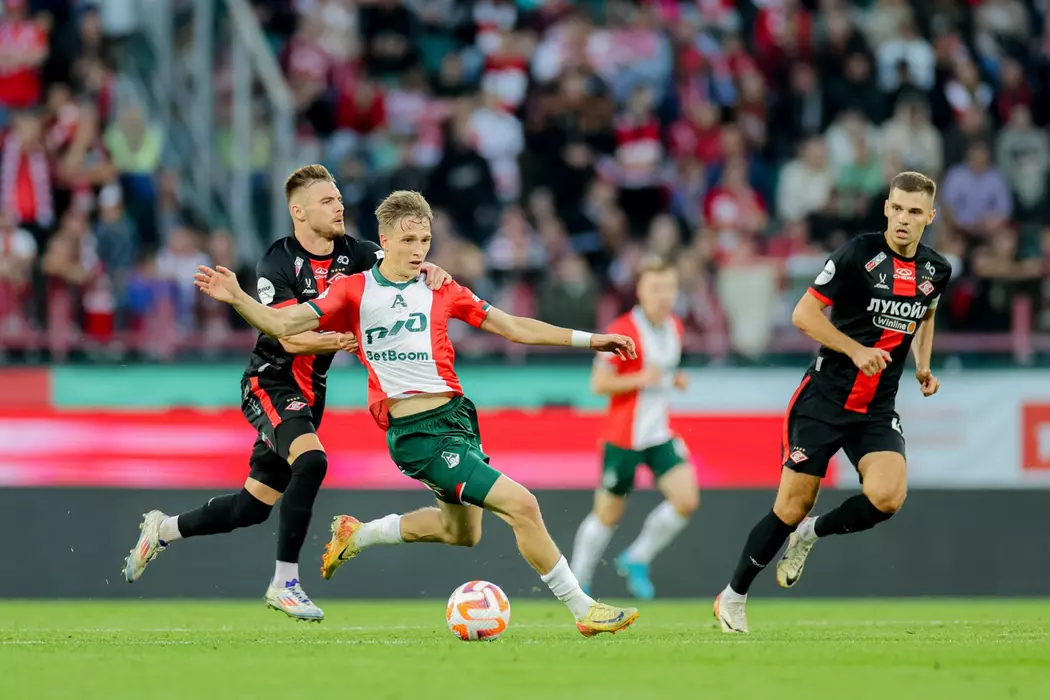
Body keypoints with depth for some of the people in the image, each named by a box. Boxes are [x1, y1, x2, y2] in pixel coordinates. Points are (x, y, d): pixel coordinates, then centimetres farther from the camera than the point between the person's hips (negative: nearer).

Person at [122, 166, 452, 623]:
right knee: (311, 460, -32)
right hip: (271, 383, -7)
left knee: (254, 507, 11)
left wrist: (429, 270, -34)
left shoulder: (350, 254, 1)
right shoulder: (277, 263, -16)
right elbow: (290, 337, -22)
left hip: (309, 392, 7)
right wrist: (341, 340, -36)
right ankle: (284, 582, -25)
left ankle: (162, 530, 34)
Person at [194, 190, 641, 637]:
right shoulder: (354, 291, -1)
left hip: (457, 416, 7)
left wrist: (589, 340, 8)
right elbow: (281, 324, -3)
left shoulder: (440, 290, 8)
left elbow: (514, 328, 12)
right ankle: (583, 609, -6)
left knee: (462, 531, 25)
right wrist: (237, 298, -20)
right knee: (521, 505, -16)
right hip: (416, 434, -7)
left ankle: (356, 535, 42)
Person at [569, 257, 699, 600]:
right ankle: (577, 582, 23)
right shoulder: (623, 331, -15)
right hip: (623, 438, -6)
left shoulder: (675, 328, 6)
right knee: (608, 515, 4)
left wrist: (676, 380, 2)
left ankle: (637, 559, 7)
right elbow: (598, 383, -14)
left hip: (661, 434, 6)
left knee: (687, 500, -13)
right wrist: (639, 379, -26)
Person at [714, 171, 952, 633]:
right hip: (825, 399, -4)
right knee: (791, 509, -3)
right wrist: (856, 349, -21)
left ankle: (812, 533, 9)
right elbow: (804, 314, -12)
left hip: (878, 410, 4)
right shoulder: (860, 253, -13)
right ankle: (733, 597, 18)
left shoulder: (936, 270, 4)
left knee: (887, 498, -22)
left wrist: (923, 366, 12)